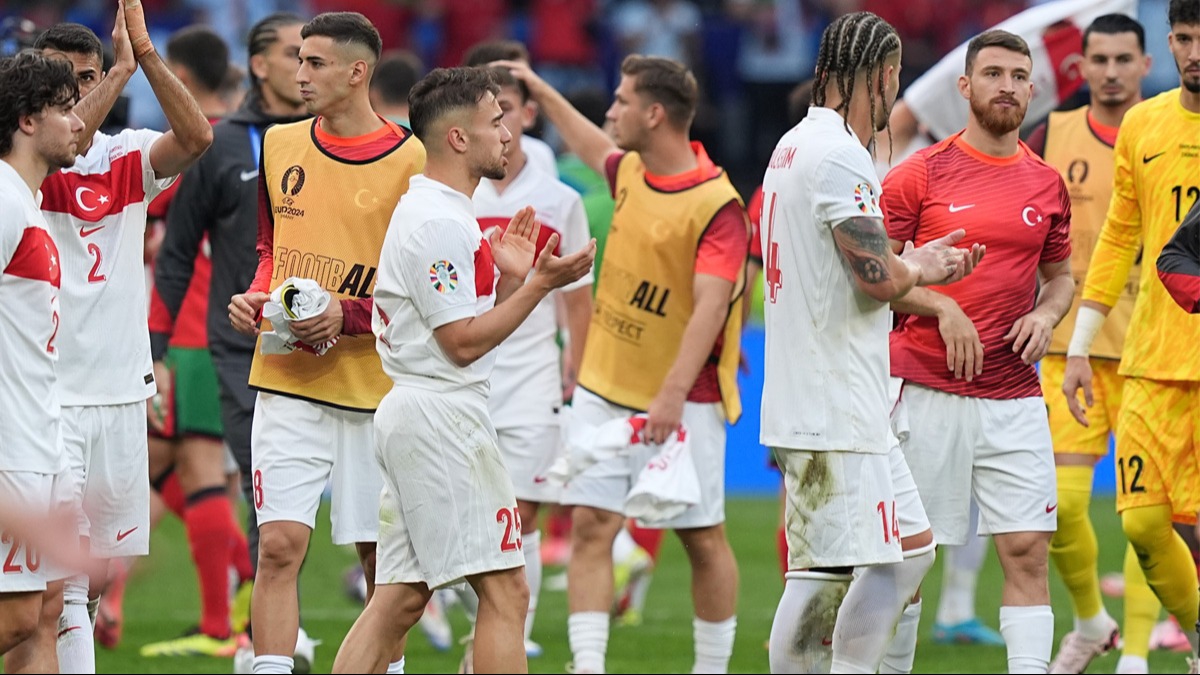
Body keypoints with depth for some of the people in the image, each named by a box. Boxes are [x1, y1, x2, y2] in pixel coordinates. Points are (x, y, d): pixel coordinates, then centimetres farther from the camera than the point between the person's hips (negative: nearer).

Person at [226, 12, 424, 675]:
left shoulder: (412, 162, -6)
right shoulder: (279, 145, 9)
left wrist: (349, 313, -17)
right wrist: (255, 296, 3)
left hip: (375, 389, -3)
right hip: (286, 383, 3)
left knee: (379, 555, 5)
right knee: (278, 546, -7)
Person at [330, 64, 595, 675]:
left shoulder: (426, 212, 19)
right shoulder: (440, 222, -14)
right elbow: (463, 342, -16)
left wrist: (511, 278, 13)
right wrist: (539, 283, -14)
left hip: (412, 414, 11)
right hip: (442, 413, -11)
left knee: (399, 599, 8)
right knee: (505, 590, -8)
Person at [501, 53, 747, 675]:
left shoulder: (717, 203, -18)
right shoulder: (630, 171, 5)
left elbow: (710, 304, -26)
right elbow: (592, 146, 31)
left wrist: (674, 393, -34)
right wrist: (539, 90, 36)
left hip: (683, 402, -7)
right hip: (604, 389, 7)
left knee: (702, 538, 3)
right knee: (590, 525, -3)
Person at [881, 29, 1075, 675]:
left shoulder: (1046, 185, 10)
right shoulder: (919, 175, -2)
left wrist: (1046, 314, 1)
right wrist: (941, 306, -13)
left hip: (1014, 397, 3)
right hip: (927, 394, -3)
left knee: (1028, 550, -3)